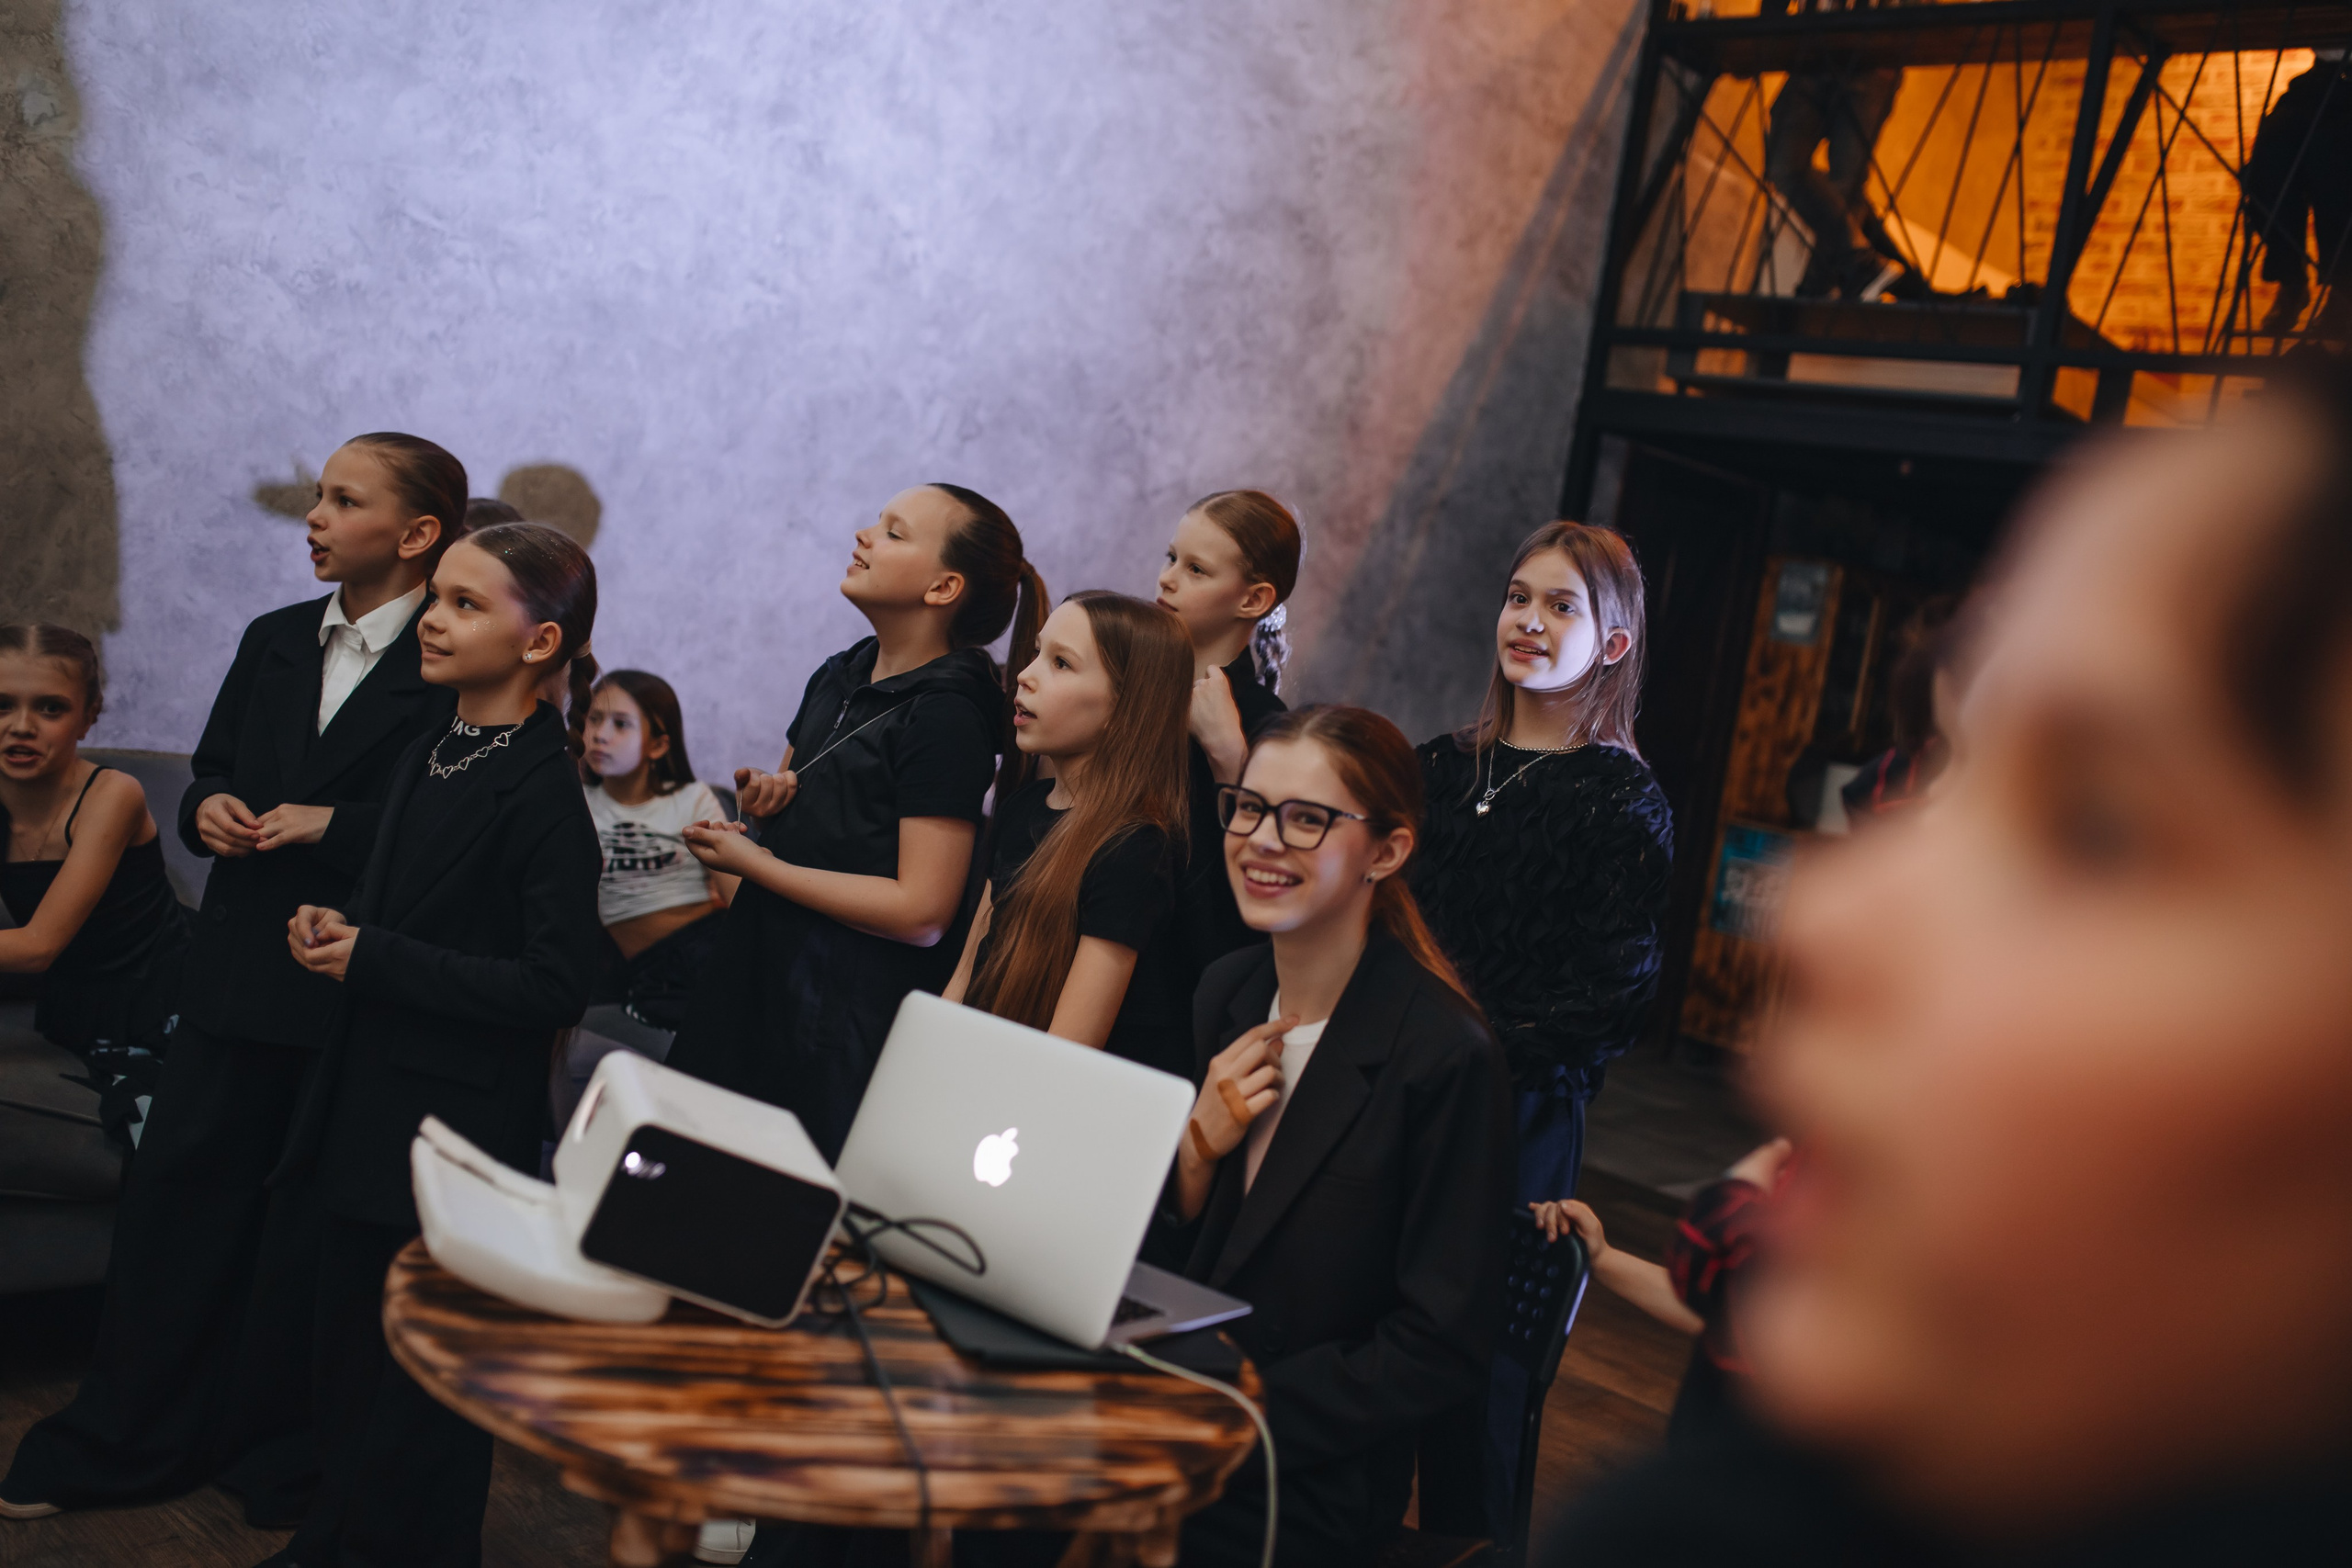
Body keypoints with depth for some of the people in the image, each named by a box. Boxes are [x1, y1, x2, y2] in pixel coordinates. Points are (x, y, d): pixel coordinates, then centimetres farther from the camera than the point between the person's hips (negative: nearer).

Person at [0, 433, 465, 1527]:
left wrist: (333, 824, -20)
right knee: (175, 1192, 13)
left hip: (356, 997, -6)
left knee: (311, 1223, 7)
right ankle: (126, 1444, 30)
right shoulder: (272, 644, 11)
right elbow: (209, 773, 19)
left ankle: (283, 1459, 27)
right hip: (237, 977, 6)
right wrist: (208, 809, -2)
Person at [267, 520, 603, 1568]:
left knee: (423, 1384, 6)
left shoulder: (541, 796, -17)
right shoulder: (424, 762, 9)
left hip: (459, 1124, -8)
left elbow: (554, 988, -24)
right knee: (347, 1349, 20)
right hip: (369, 1108, 9)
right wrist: (333, 929, 1)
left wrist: (371, 960, -19)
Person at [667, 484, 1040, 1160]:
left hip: (851, 1023, -8)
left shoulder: (947, 714, -16)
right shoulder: (840, 676, 10)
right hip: (758, 979, 8)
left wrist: (758, 865, -14)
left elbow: (921, 912, -20)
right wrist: (766, 796, 0)